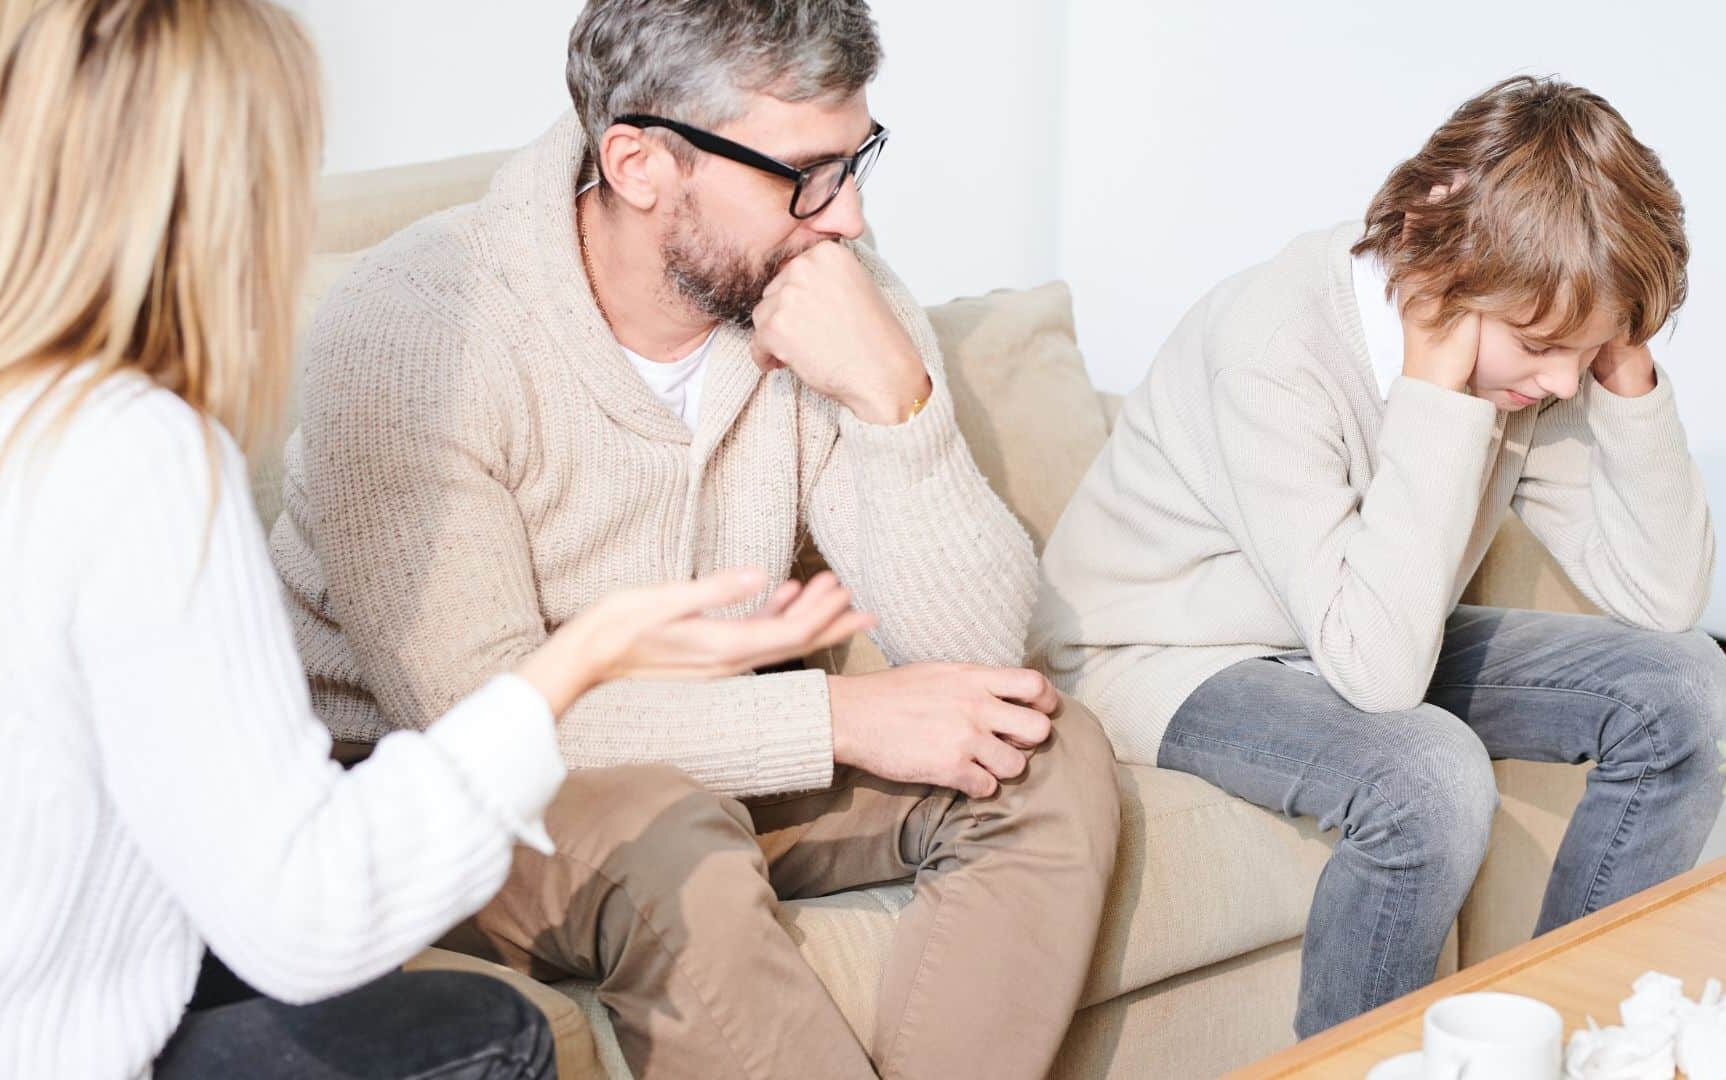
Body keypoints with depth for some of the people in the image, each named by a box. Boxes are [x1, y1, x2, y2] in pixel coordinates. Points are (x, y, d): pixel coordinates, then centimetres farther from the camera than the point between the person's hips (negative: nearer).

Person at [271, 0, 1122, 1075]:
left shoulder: (840, 302, -9)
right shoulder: (416, 328, -23)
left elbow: (977, 653, -12)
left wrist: (892, 397, -28)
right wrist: (843, 717, -28)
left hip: (711, 764, 6)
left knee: (1051, 759, -14)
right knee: (670, 851, -36)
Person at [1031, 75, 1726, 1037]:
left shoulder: (1525, 323, -11)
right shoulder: (1273, 346, -32)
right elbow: (1380, 669, -37)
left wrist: (1627, 369, -22)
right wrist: (1438, 396, -37)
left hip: (1364, 635, 7)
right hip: (1161, 660, -7)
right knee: (1431, 776, -34)